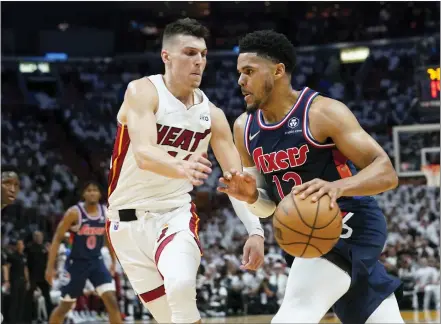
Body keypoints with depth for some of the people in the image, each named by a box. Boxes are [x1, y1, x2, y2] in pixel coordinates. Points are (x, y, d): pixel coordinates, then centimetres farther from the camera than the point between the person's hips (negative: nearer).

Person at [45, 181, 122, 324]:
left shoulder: (106, 213, -1)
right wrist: (50, 266, -14)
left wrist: (114, 261, 15)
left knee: (111, 300, -12)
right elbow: (57, 239, -11)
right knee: (65, 305, 7)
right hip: (77, 263, -3)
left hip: (96, 261, 3)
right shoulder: (74, 213, -14)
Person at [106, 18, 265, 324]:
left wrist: (255, 230, -14)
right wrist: (181, 168, -51)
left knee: (181, 286, -29)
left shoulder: (212, 115, -1)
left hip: (175, 213, 2)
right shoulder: (143, 92, -13)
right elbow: (143, 154, -30)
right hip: (128, 221, -1)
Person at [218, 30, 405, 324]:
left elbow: (387, 173, -22)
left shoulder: (322, 112, -17)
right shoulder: (244, 128, 3)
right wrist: (251, 196, -14)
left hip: (350, 226, -8)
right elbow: (269, 206, 10)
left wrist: (337, 187, -40)